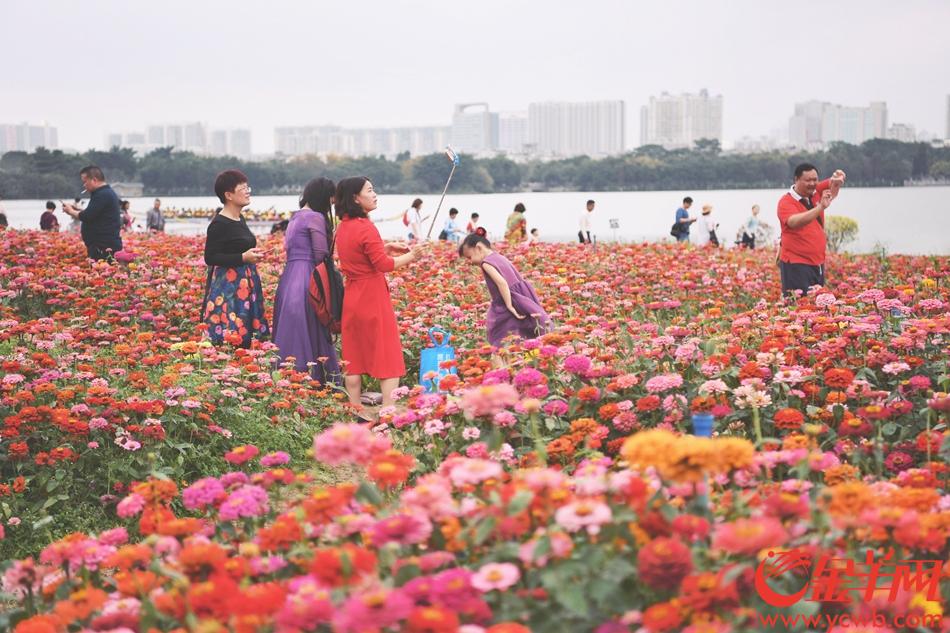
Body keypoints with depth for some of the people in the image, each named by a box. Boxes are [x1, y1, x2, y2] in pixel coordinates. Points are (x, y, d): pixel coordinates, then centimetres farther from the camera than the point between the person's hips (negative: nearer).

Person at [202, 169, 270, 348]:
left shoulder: (240, 219, 12)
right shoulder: (219, 224, -14)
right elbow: (210, 258, -19)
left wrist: (252, 255, 12)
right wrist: (243, 258, -21)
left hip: (245, 284, 9)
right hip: (228, 286, -9)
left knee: (244, 338, 7)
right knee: (229, 341, -10)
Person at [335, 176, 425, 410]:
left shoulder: (343, 227, 8)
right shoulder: (365, 227, -17)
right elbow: (384, 265, -16)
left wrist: (386, 248, 11)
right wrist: (411, 255, -6)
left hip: (352, 298, 8)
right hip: (372, 296, -8)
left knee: (353, 356, 10)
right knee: (387, 356, -3)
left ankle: (354, 411, 14)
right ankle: (389, 412, -7)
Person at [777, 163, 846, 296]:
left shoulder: (816, 193, 6)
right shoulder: (786, 202, -13)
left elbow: (833, 183, 12)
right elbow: (793, 222, -30)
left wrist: (838, 178, -14)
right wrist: (820, 207, -39)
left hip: (818, 263, 6)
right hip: (796, 265, -6)